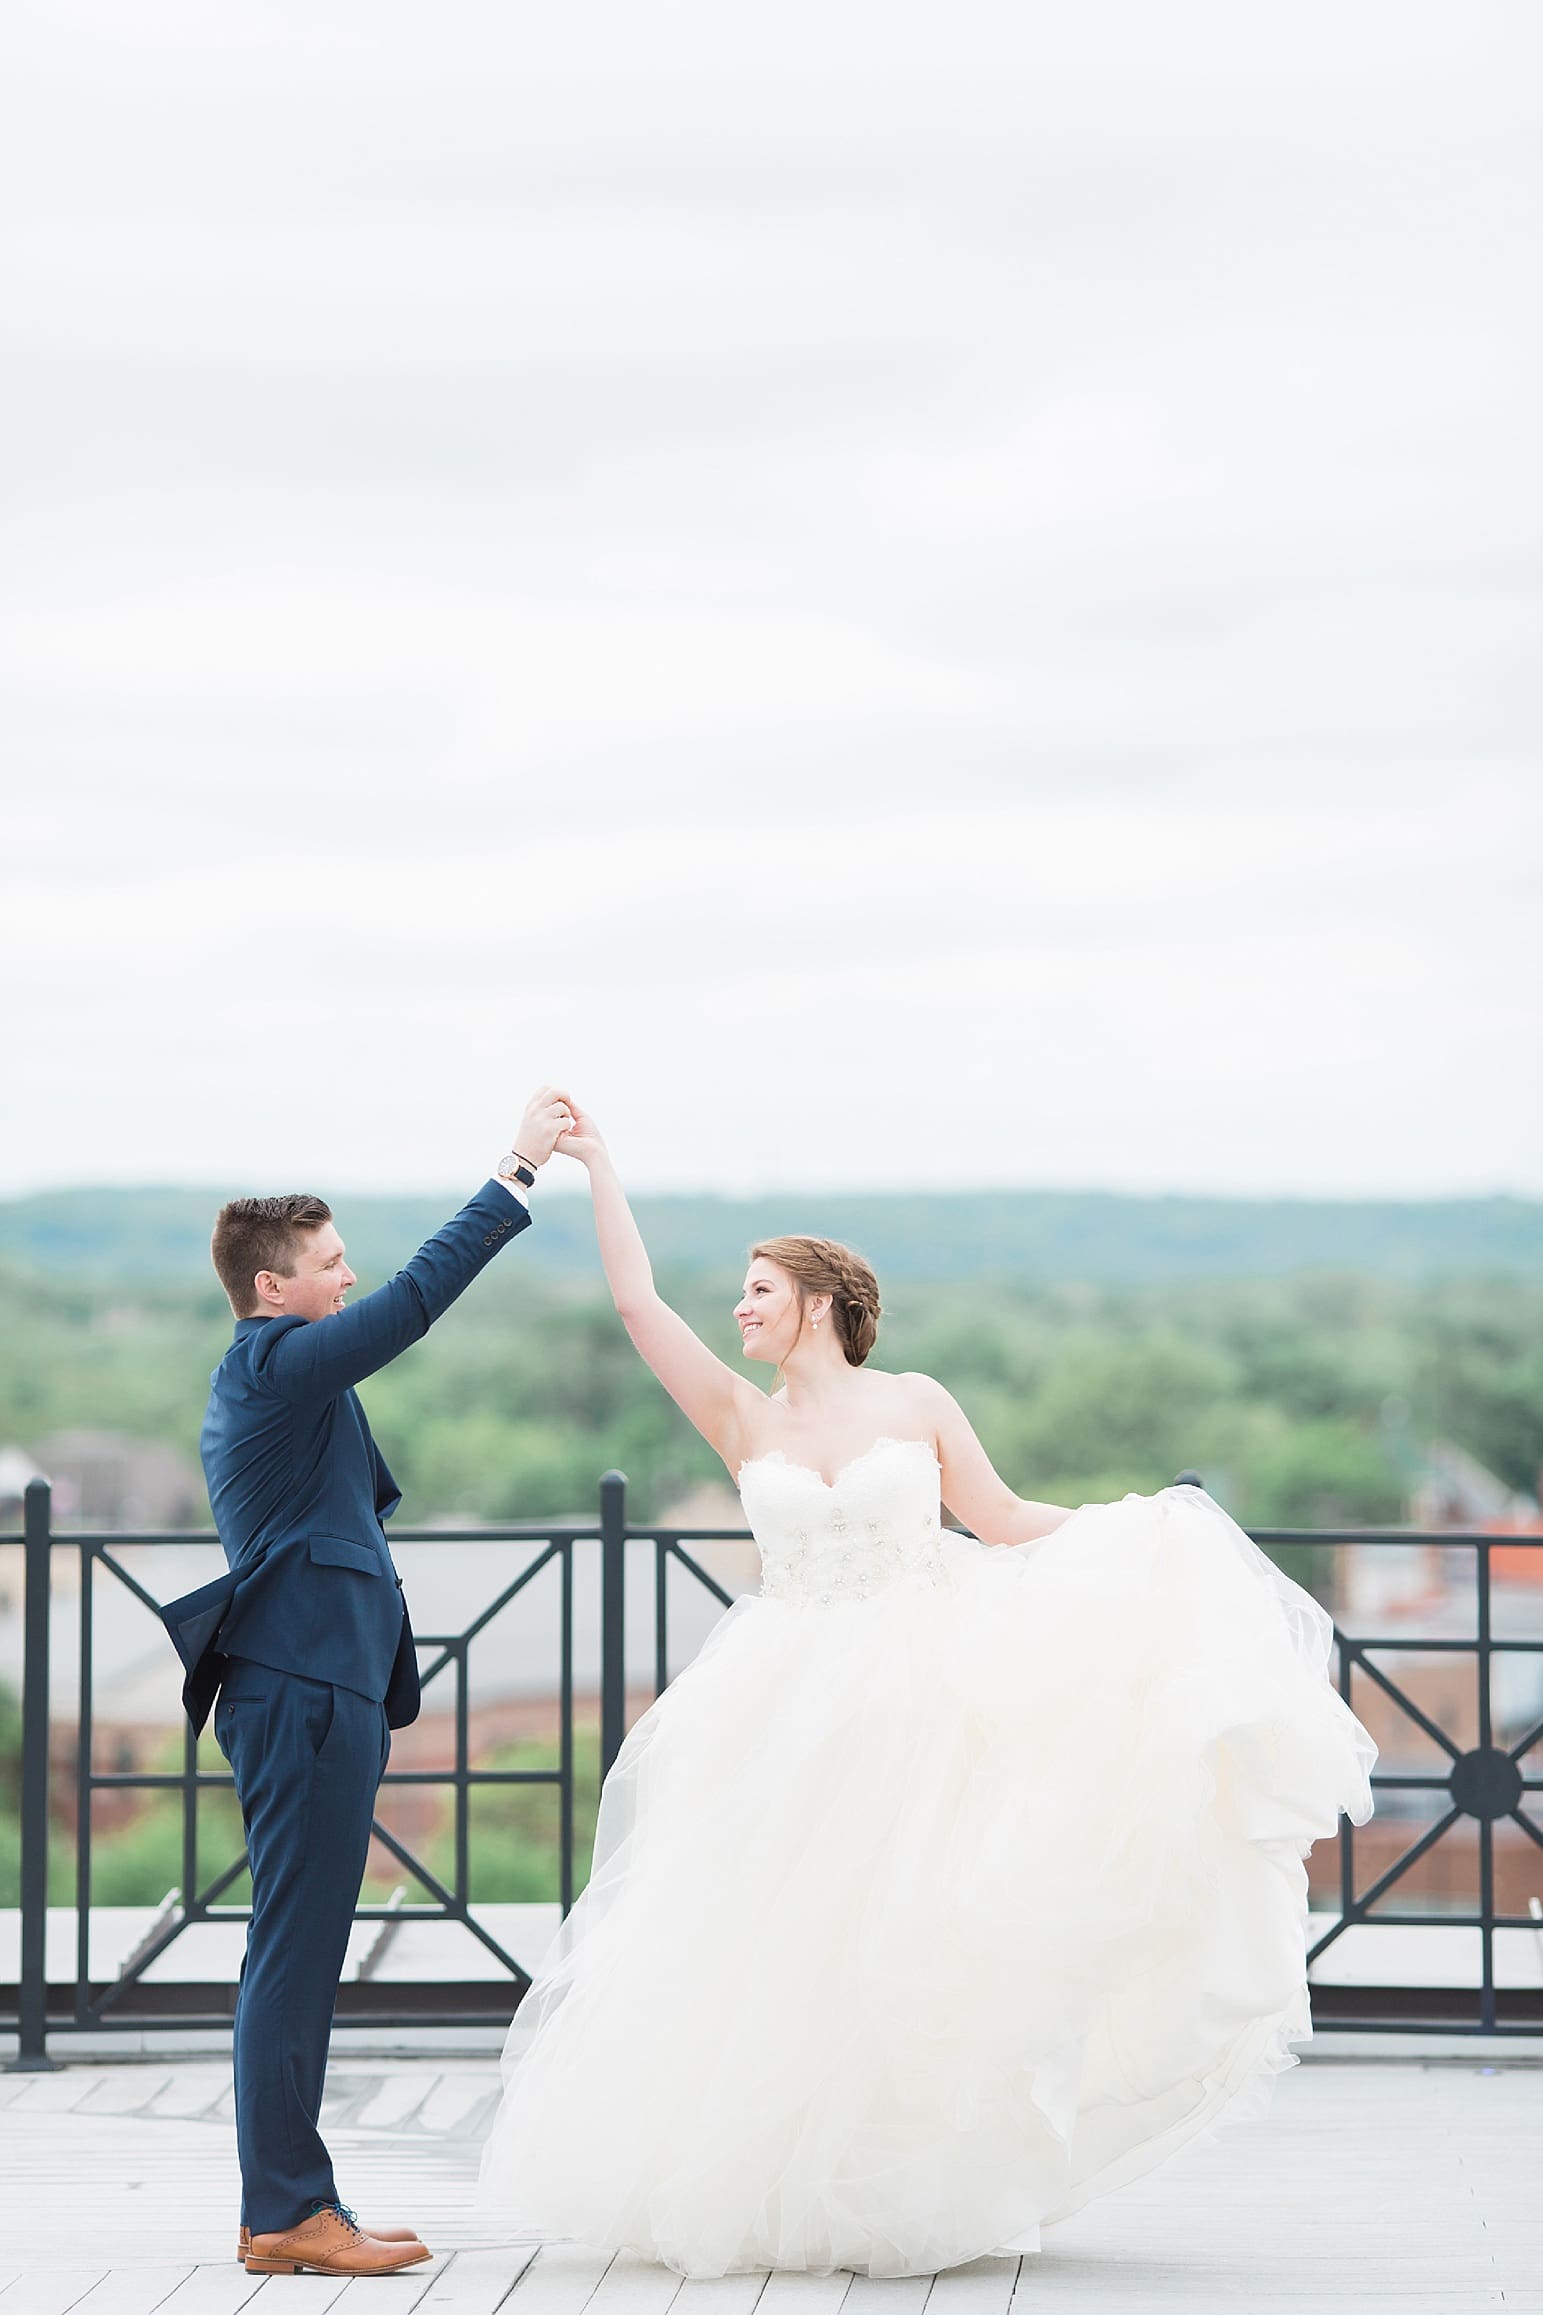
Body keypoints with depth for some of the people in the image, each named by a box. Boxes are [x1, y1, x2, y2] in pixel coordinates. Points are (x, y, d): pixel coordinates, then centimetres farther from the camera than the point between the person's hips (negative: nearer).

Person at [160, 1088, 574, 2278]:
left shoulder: (259, 1380, 21)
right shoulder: (277, 1366, -11)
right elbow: (416, 1297, -18)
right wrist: (519, 1172, -13)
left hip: (316, 1690, 11)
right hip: (306, 1692, -11)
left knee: (300, 1957, 11)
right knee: (294, 1951, -8)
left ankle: (289, 2207, 15)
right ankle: (286, 2214, -6)